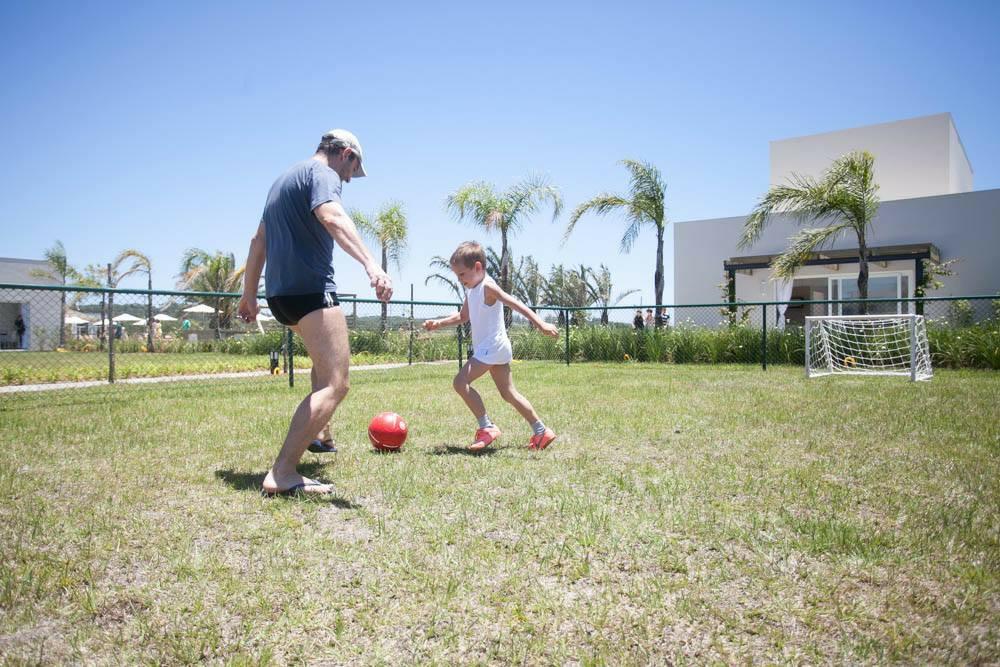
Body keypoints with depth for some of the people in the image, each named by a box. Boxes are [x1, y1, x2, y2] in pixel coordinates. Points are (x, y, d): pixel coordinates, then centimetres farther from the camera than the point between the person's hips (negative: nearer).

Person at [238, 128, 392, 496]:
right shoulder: (323, 173, -4)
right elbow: (332, 217, -27)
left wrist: (249, 294, 32)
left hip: (279, 292, 10)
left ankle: (319, 435, 37)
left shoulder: (285, 178, 24)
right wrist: (371, 264, -42)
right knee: (335, 385, -15)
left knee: (326, 353, 33)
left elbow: (258, 240, 27)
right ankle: (282, 473, -23)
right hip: (310, 289, -10)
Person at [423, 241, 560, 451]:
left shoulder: (487, 286, -13)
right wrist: (439, 323, 17)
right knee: (509, 393, 13)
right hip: (488, 348, 10)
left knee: (460, 382, -15)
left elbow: (515, 303, -22)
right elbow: (462, 317, 28)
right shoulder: (471, 290, 16)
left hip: (493, 346, -10)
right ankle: (541, 431, 19)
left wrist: (541, 324, -30)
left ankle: (487, 428, -11)